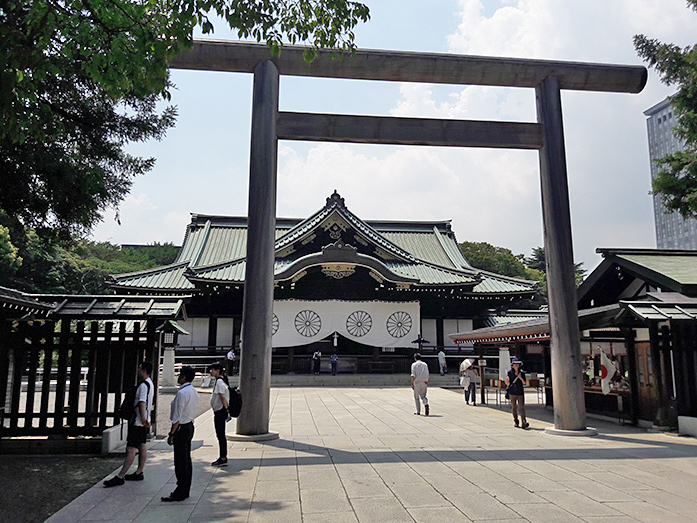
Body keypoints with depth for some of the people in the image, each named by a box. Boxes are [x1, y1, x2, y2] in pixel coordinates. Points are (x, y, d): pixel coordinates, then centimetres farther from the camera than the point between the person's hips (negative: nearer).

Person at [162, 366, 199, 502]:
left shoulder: (182, 393, -19)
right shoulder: (194, 392, 10)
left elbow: (177, 417, -19)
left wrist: (171, 434, -14)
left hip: (182, 429, -10)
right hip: (190, 426, 10)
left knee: (180, 461, -3)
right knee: (187, 459, 15)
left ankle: (180, 493, 3)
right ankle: (185, 490, 23)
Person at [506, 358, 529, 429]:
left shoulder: (522, 373, 4)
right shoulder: (510, 373, 2)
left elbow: (525, 384, 5)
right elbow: (507, 384, 6)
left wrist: (521, 378, -13)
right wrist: (507, 380, -16)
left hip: (520, 393, 0)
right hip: (512, 393, 0)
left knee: (522, 408, -10)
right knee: (514, 408, 8)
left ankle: (524, 423, -17)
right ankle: (516, 421, 22)